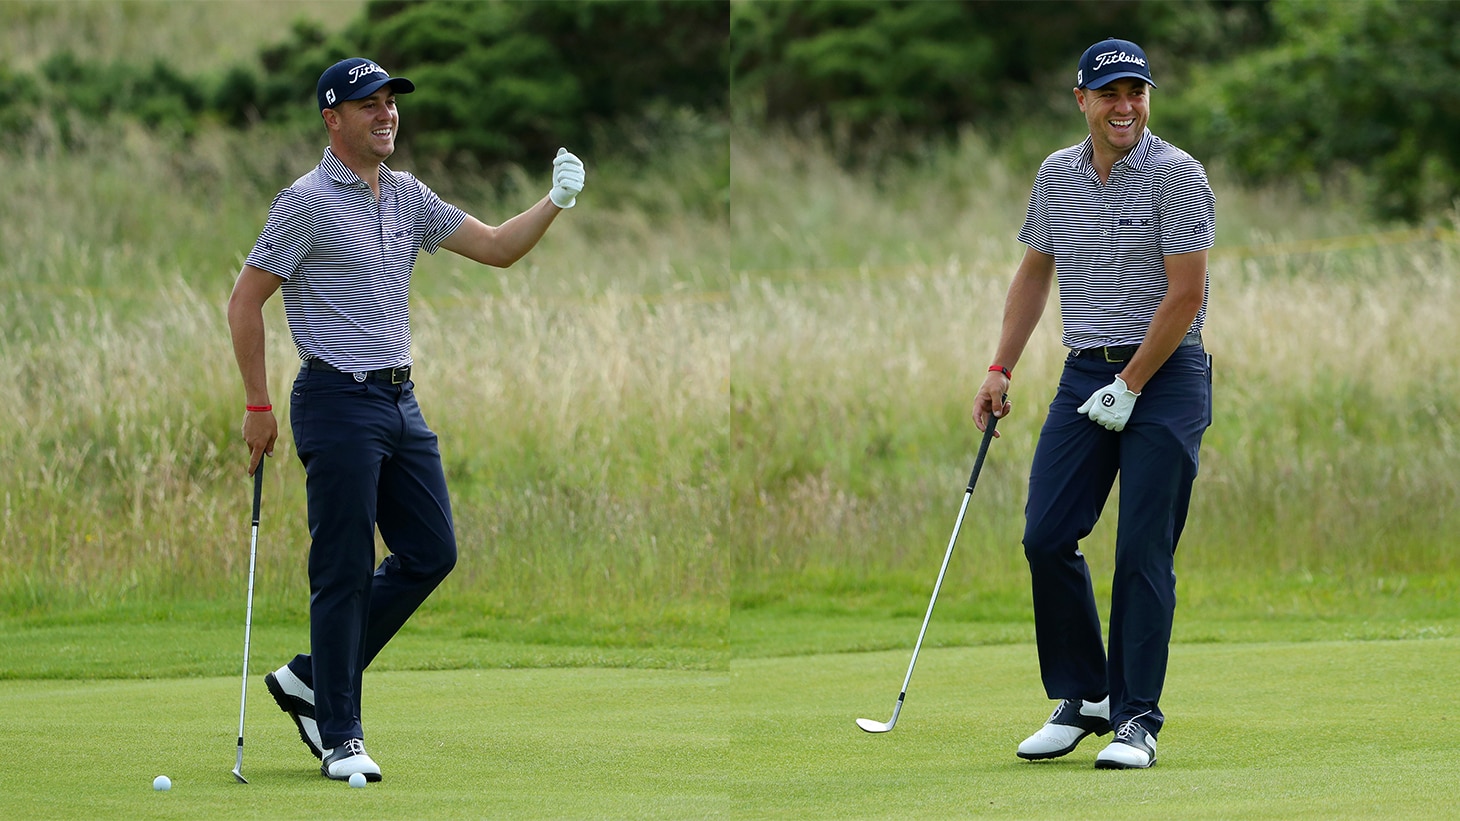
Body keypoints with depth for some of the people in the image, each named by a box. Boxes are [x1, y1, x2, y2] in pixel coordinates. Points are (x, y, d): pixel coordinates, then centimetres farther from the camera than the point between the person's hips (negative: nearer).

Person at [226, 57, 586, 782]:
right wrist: (258, 405, -9)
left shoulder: (409, 198, 12)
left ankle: (312, 677, 19)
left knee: (430, 553, 7)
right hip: (339, 402, -8)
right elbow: (244, 301, -8)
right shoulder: (307, 202, -10)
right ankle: (340, 735, 4)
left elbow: (497, 247, 14)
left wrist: (556, 202, -3)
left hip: (400, 400, 8)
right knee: (345, 573, -5)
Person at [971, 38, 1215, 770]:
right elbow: (1034, 273, 21)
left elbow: (1185, 295, -13)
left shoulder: (1176, 175, -10)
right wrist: (1001, 368, 13)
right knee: (1046, 537, -1)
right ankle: (1082, 699, 12)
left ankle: (1137, 718, -1)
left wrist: (1130, 386, -13)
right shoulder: (1055, 174, 9)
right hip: (1084, 374, 6)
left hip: (1164, 375, -6)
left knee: (1143, 553, -7)